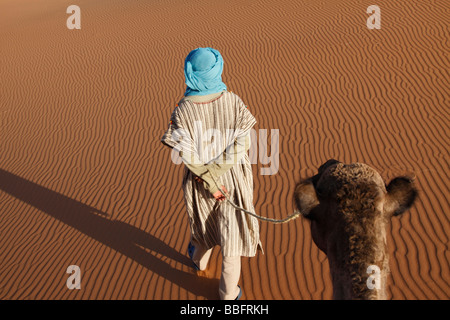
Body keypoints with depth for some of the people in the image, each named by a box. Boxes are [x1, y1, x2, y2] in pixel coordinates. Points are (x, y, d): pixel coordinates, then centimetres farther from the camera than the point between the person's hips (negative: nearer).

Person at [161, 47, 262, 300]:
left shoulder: (183, 111, -20)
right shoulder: (234, 102, -18)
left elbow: (189, 156, -18)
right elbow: (241, 145, -19)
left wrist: (210, 184, -9)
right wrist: (215, 171, -16)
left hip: (199, 181, 1)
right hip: (233, 178, 0)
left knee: (203, 221, 30)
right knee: (231, 232, 14)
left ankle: (199, 259, 59)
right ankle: (229, 294, 27)